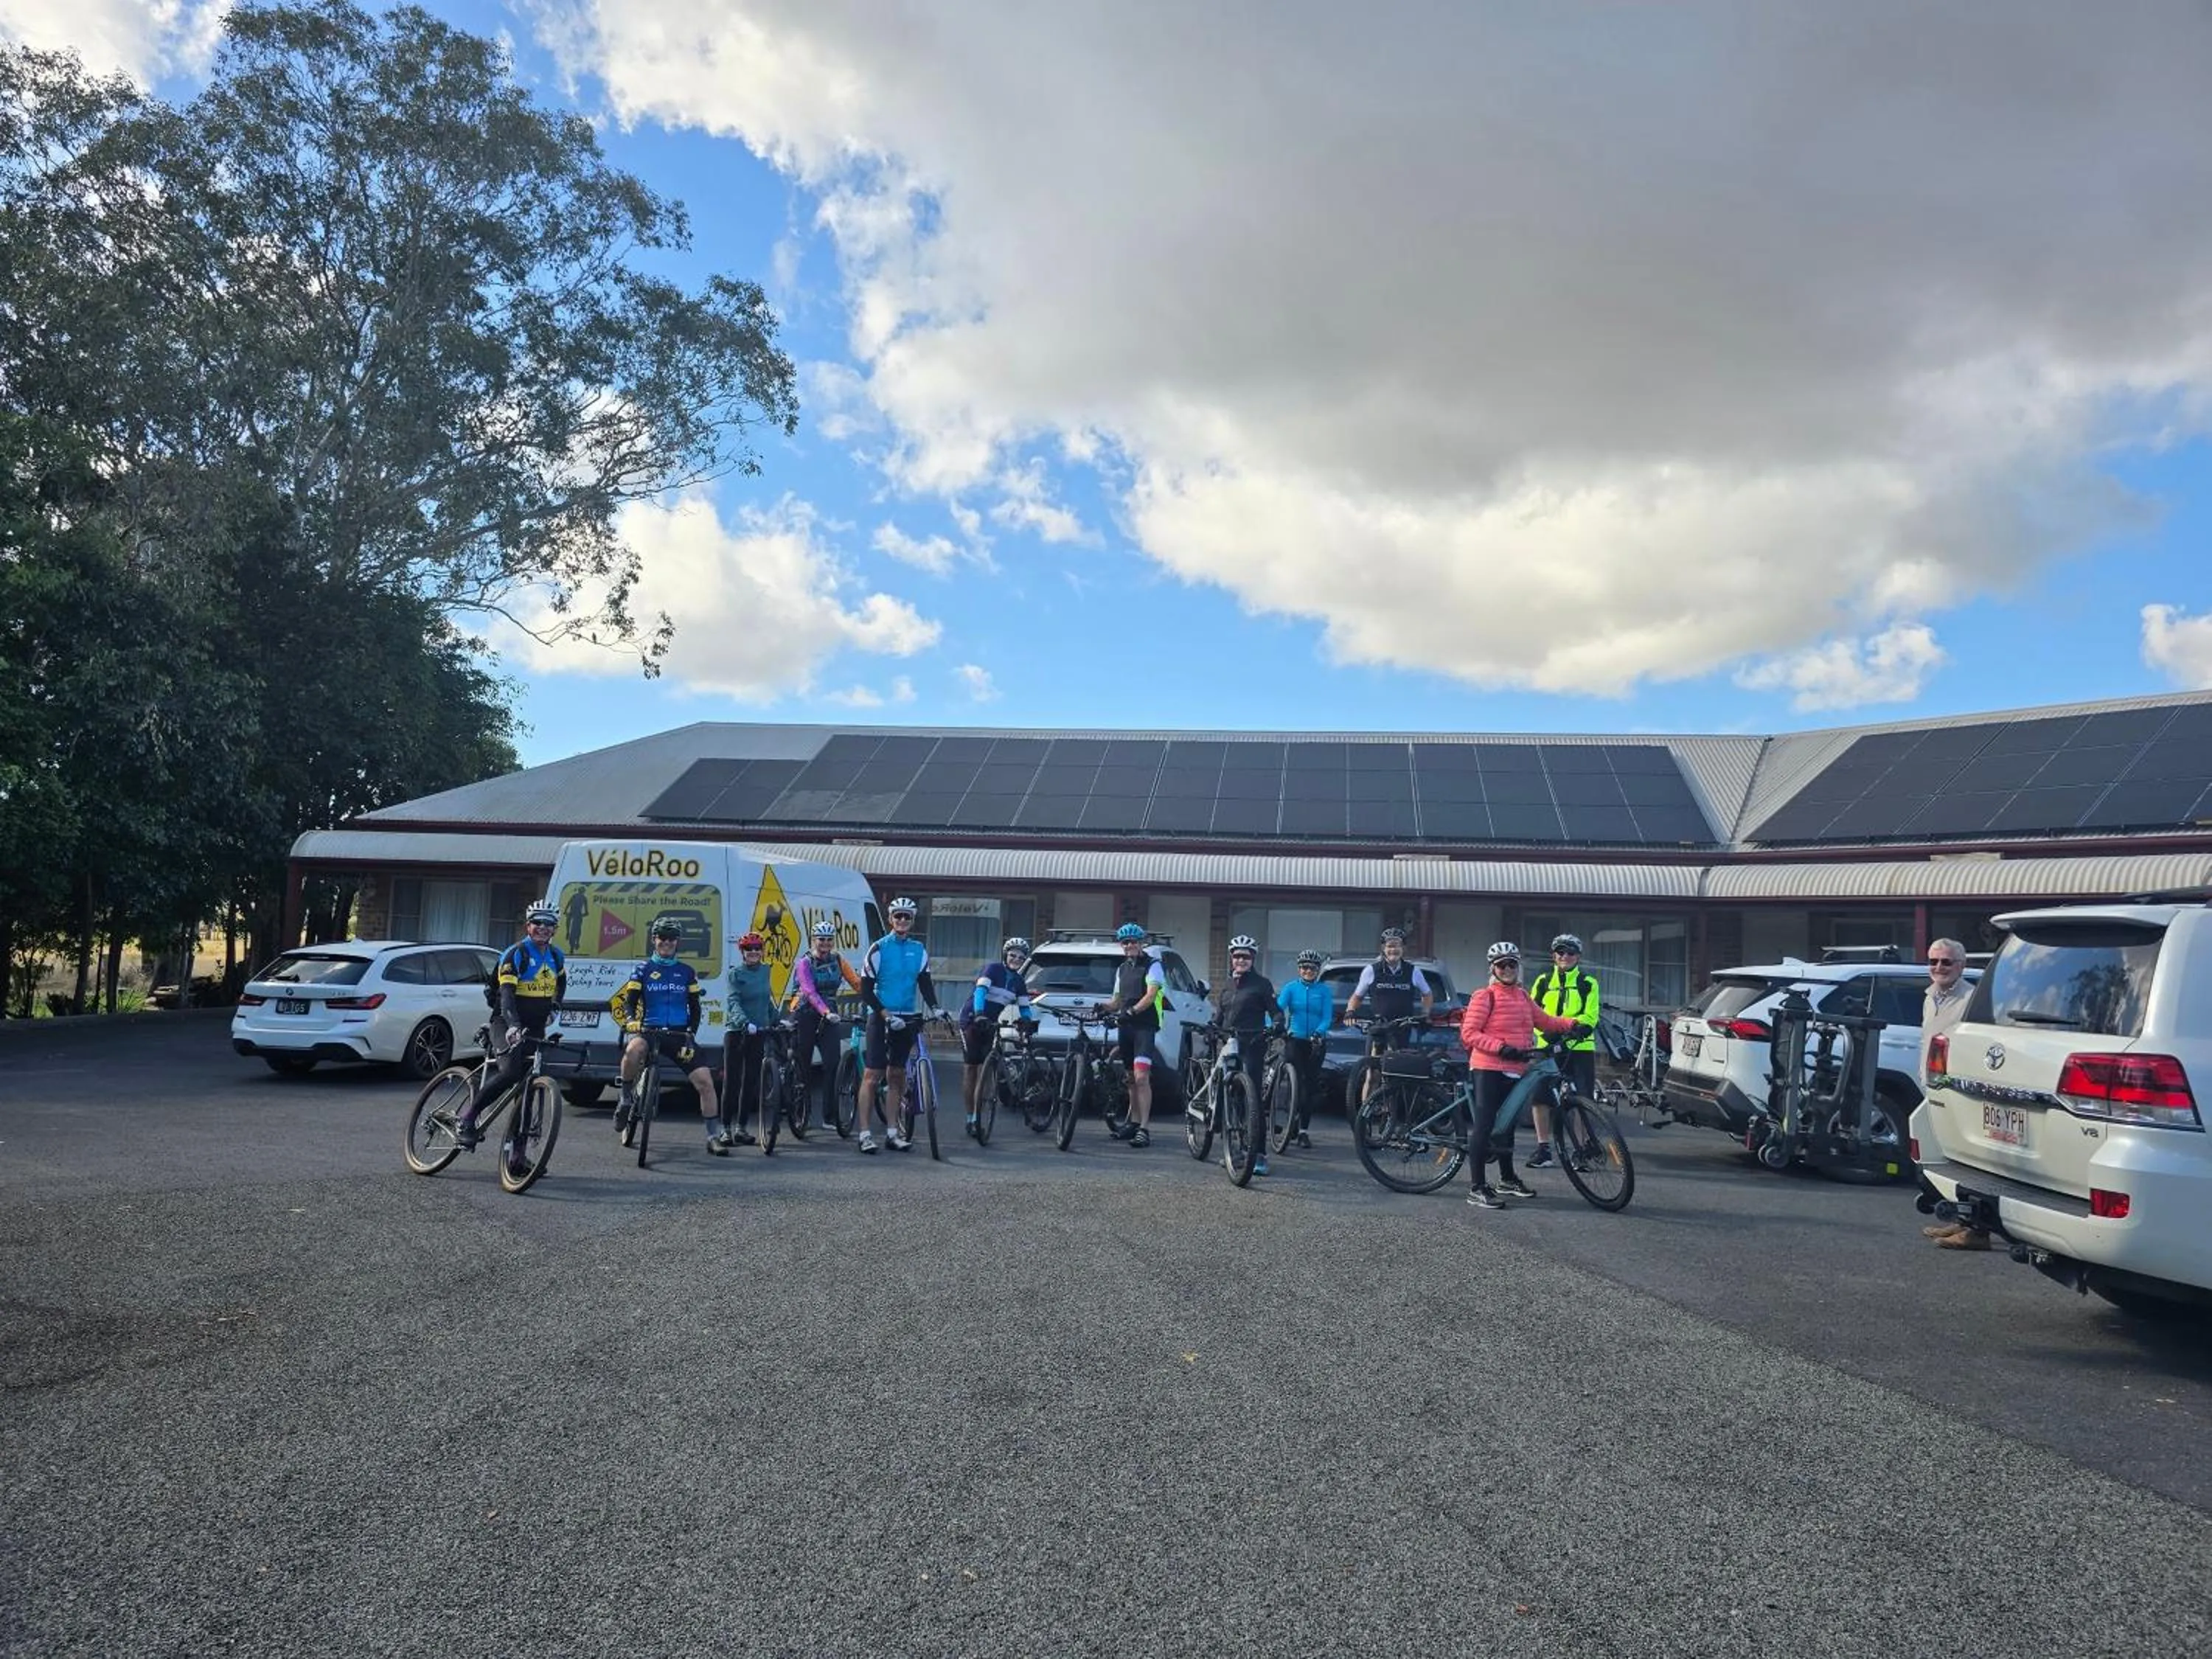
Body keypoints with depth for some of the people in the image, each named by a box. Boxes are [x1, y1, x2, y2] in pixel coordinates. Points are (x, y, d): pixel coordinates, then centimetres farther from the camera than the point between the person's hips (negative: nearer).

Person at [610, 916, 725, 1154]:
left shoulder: (686, 971, 12)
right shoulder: (643, 969, 7)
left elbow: (695, 1007, 13)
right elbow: (630, 1001, 1)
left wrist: (691, 1032, -2)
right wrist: (631, 1020, -21)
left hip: (679, 1034, 2)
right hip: (649, 1031, -2)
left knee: (705, 1081, -10)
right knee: (633, 1050, -39)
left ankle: (714, 1136, 3)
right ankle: (627, 1100, -13)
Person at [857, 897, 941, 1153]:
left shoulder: (919, 950, 8)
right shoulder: (879, 948, -5)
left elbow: (925, 983, 6)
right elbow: (866, 989, -7)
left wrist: (934, 1007, -13)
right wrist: (886, 1014, -16)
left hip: (908, 1019, 4)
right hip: (881, 1019, -4)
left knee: (897, 1075, 9)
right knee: (872, 1076, -7)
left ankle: (892, 1132, 15)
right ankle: (865, 1133, -4)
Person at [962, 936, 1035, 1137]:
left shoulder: (1019, 982, 7)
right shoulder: (993, 969, -11)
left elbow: (1024, 1007, 9)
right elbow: (981, 990, -25)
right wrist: (979, 1014, -39)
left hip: (990, 1024, 5)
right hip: (971, 1021, -5)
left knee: (984, 1070, -5)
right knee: (970, 1068, -4)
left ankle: (976, 1117, -3)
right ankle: (970, 1117, 1)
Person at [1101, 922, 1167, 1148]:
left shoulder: (1153, 965, -3)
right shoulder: (1121, 969, 19)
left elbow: (1151, 996, -15)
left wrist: (1132, 1011, -28)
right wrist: (1104, 1007, 1)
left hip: (1145, 1027, -7)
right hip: (1126, 1027, 7)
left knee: (1141, 1077, -16)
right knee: (1132, 1078, 13)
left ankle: (1144, 1129, -19)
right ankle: (1134, 1122, 22)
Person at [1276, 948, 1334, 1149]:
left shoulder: (1324, 991, 3)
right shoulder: (1291, 988, 4)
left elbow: (1327, 1017, -5)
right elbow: (1278, 1009, -9)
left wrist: (1319, 1032, -24)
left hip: (1316, 1042, 1)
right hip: (1294, 1039, -1)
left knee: (1311, 1085, 1)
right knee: (1297, 1081, -15)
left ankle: (1303, 1130, 7)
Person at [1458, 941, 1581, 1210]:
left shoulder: (1523, 997, 14)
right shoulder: (1484, 996, -8)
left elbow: (1544, 1021, 21)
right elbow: (1469, 1033, -13)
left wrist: (1570, 1024, 6)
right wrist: (1501, 1048, -22)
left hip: (1515, 1070, 8)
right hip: (1488, 1069, -8)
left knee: (1507, 1125, 19)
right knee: (1485, 1125, -9)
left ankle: (1507, 1180, 34)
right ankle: (1478, 1189, -7)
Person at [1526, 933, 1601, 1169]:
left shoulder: (1588, 983, 6)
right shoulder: (1544, 981, 12)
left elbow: (1591, 1017, -2)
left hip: (1580, 1046, -2)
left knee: (1583, 1100, -2)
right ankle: (1543, 1148, 9)